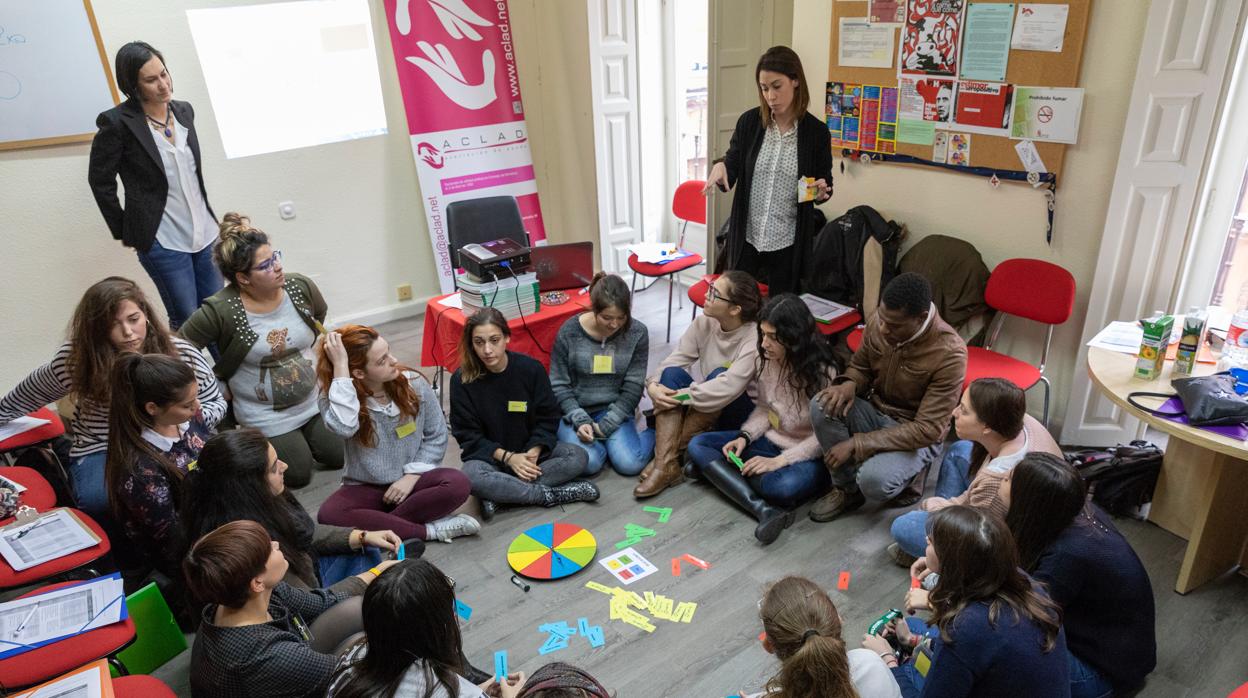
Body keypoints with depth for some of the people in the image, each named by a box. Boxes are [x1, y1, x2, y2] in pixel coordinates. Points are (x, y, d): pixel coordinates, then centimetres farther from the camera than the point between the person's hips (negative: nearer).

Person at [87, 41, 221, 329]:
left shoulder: (184, 110, 7)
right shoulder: (117, 122, -10)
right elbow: (100, 181, -2)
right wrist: (124, 232, 1)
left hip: (205, 233, 5)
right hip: (162, 242, -5)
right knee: (186, 322, 1)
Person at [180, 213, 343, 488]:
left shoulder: (301, 287, -12)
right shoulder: (220, 311, -25)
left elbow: (320, 327, 8)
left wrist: (316, 364, 4)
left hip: (314, 400, 4)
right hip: (266, 416, -4)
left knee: (338, 457, 7)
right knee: (299, 474, 3)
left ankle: (301, 436, 35)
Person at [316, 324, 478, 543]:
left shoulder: (414, 383, -10)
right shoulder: (335, 397, -14)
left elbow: (436, 435, 0)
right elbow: (344, 428, -38)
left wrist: (412, 475, -13)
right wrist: (340, 367, -33)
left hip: (410, 481, 1)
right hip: (365, 488, 0)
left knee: (458, 484, -28)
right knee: (328, 517, -32)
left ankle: (376, 525, -21)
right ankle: (430, 531, -25)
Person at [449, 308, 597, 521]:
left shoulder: (531, 368, -11)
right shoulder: (462, 380, -14)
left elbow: (548, 417, -3)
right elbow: (467, 434, -10)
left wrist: (534, 452, -19)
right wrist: (507, 457, -21)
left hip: (531, 449, 2)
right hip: (489, 454, -2)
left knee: (578, 457, -22)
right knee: (472, 478, -36)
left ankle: (500, 494, -25)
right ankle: (550, 494, -22)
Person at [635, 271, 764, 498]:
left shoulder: (754, 339, -25)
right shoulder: (704, 322, -7)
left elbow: (727, 388, -35)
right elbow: (675, 360, -10)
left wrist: (679, 396, -32)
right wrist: (653, 385, -29)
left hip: (742, 413, -5)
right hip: (704, 410, 5)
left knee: (719, 374, -32)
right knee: (672, 374, -21)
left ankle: (672, 451, -20)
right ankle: (666, 463, -32)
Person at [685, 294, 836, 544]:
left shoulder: (822, 373, -22)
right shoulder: (766, 360, -4)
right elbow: (765, 408, 8)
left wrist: (779, 461, -25)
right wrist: (745, 437, -10)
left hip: (808, 454, -7)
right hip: (771, 441, 7)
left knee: (784, 485, -41)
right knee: (697, 445, -11)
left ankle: (715, 469, -13)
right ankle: (765, 510, -29)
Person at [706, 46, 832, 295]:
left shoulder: (816, 131, -5)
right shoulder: (749, 122, -2)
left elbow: (825, 185, 6)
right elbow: (731, 173, 2)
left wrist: (821, 192, -17)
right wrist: (720, 167, -20)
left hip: (788, 243, -1)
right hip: (746, 237, 1)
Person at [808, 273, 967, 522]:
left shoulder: (949, 354, -27)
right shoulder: (879, 323, -11)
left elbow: (928, 429, -25)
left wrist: (856, 443, -28)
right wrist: (849, 384, -19)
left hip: (916, 436, -5)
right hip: (875, 410, 6)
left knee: (873, 482, -34)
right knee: (822, 406, -25)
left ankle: (899, 476, 5)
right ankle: (847, 487, -4)